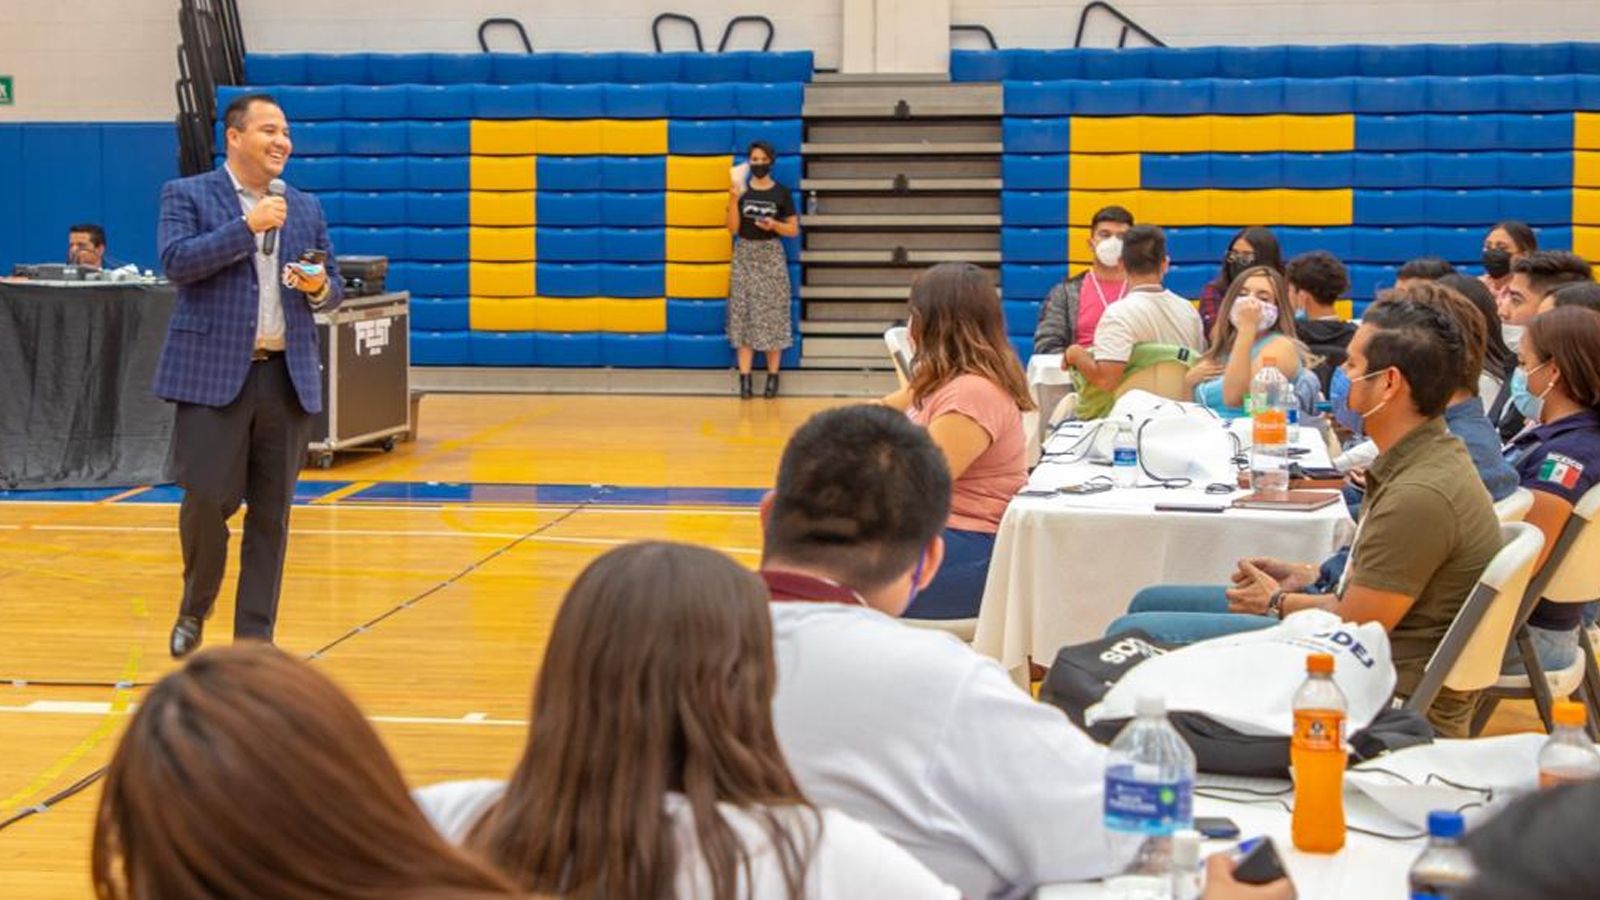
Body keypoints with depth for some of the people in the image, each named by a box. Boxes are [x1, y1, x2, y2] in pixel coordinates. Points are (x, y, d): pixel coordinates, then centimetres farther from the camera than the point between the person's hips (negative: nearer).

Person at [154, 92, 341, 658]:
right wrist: (247, 225, -16)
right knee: (208, 498, -8)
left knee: (271, 514, 4)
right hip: (213, 373, -4)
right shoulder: (187, 196, 2)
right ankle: (194, 609, 19)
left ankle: (255, 637, 10)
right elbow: (176, 262, -13)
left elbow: (331, 289, 19)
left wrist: (319, 287, -4)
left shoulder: (307, 208, 15)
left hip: (288, 377, 4)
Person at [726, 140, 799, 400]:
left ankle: (773, 377, 6)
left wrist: (774, 225, -17)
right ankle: (745, 378, 1)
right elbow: (733, 228, -4)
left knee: (772, 316, -1)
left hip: (771, 257, -1)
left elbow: (793, 230, 2)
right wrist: (734, 200, -16)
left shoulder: (781, 193, -1)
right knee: (744, 315, -1)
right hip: (745, 257, 1)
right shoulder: (740, 190, 2)